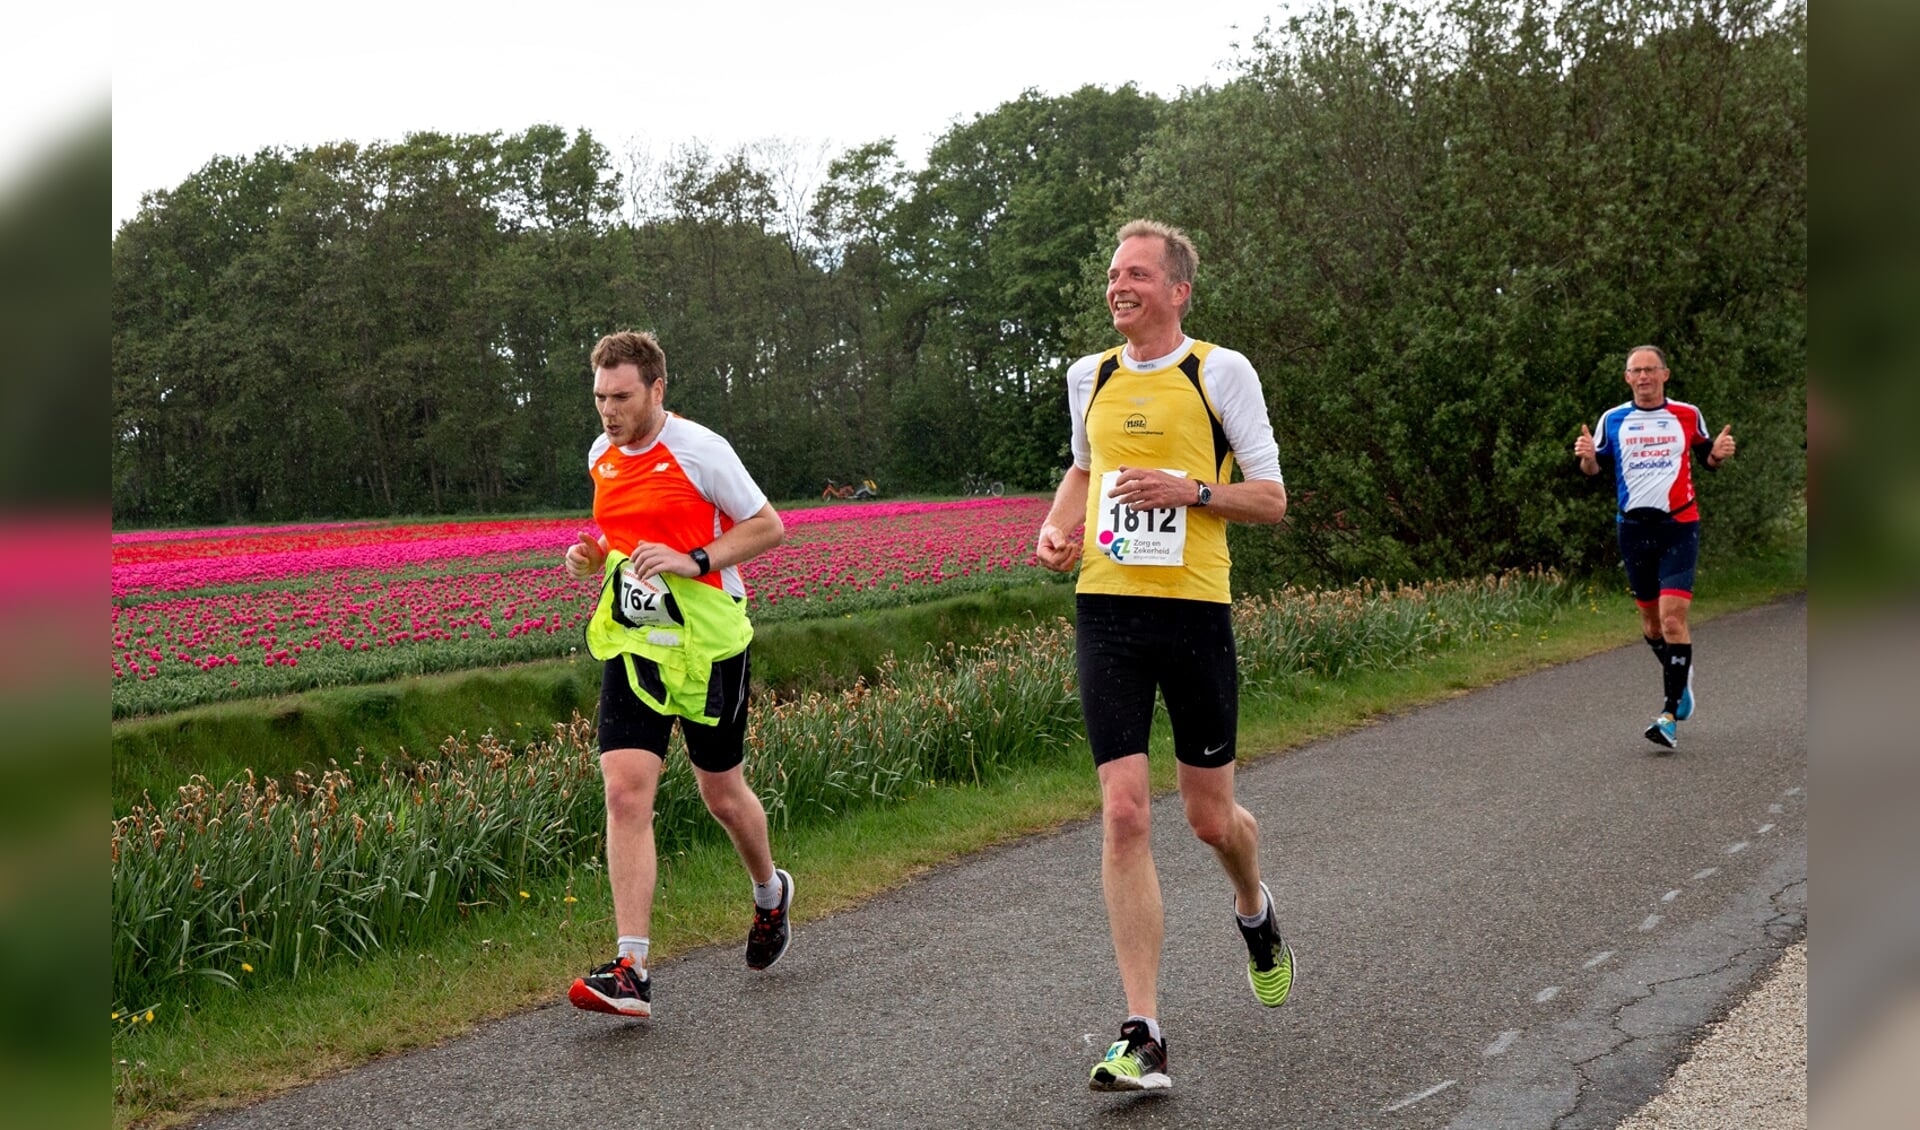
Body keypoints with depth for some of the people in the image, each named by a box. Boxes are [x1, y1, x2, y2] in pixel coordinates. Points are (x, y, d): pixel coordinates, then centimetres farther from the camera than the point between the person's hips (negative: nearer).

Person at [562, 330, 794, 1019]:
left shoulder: (700, 451, -12)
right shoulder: (601, 456, 8)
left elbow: (768, 527, -7)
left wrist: (694, 561, -19)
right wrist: (594, 557, 3)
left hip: (707, 646, -4)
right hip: (631, 646, 4)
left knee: (721, 792, 10)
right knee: (625, 791, -11)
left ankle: (770, 892, 44)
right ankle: (630, 972, -13)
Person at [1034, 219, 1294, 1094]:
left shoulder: (1220, 371, -1)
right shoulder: (1089, 377, 11)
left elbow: (1271, 498, -1)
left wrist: (1190, 488, -17)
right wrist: (1057, 527, 9)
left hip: (1193, 608, -2)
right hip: (1106, 609, 3)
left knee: (1209, 816, 7)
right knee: (1123, 814, -8)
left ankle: (1253, 910, 45)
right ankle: (1142, 1036, -6)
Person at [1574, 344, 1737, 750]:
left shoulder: (1687, 415, 4)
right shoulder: (1613, 420, 6)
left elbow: (1706, 457, 15)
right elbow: (1595, 467, 10)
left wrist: (1719, 452, -8)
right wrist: (1587, 455, -13)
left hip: (1679, 526, -3)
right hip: (1634, 528, 3)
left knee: (1672, 616, -15)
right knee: (1650, 619, 11)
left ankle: (1671, 715, -14)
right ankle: (1680, 674, 41)